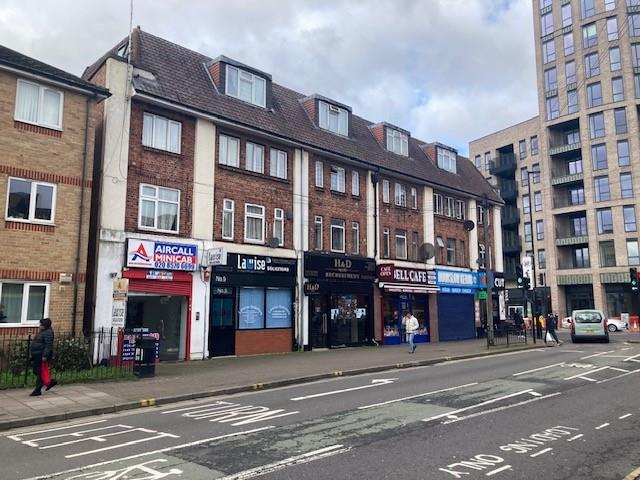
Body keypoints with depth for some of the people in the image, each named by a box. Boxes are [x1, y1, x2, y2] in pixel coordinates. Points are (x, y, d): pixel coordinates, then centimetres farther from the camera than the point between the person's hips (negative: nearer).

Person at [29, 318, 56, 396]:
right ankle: (51, 382, 24)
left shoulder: (48, 333, -17)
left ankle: (38, 390, 5)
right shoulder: (42, 332, 15)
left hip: (42, 356, -11)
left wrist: (45, 355, -28)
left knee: (39, 373, -3)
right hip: (37, 355, 11)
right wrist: (33, 355, 26)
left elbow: (48, 345, -24)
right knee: (36, 371, 15)